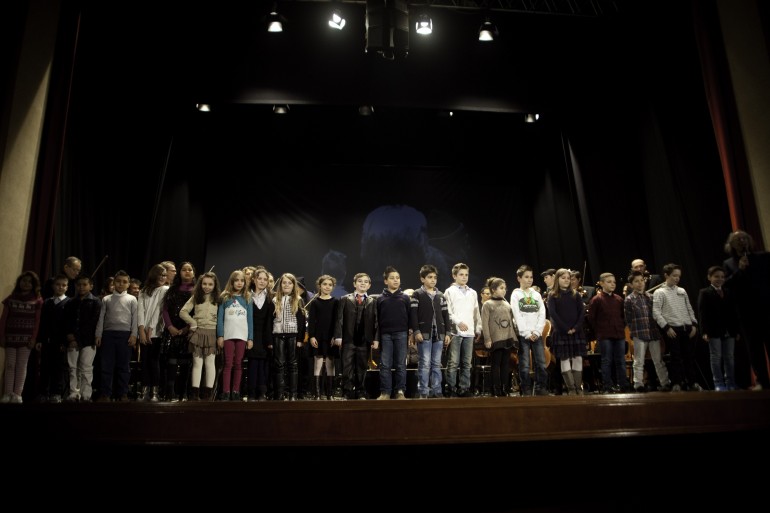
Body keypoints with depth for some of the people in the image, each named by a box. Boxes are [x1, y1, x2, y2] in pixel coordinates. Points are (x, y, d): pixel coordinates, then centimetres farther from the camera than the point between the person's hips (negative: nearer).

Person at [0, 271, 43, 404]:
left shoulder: (37, 300, 3)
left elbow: (37, 321, 0)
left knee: (22, 366, 1)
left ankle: (17, 394, 5)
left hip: (26, 337, -2)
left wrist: (34, 338, -7)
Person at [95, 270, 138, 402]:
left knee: (124, 365, 1)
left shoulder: (132, 299, 9)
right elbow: (101, 318, 11)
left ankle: (122, 394, 7)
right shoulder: (106, 299, 14)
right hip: (108, 333, 1)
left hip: (125, 334, -1)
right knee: (106, 364, 1)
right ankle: (105, 394, 6)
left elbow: (135, 318, 3)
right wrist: (98, 335, 3)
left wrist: (133, 335, -6)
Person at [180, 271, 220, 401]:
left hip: (212, 333, -1)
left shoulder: (217, 299, 5)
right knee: (197, 362, 3)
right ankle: (195, 392, 4)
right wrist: (193, 322, -5)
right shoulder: (195, 297, 8)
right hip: (198, 332, 1)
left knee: (210, 362, 1)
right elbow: (183, 312, 3)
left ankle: (208, 393, 5)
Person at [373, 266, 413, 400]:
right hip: (385, 335, 0)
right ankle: (385, 392, 7)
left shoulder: (405, 297, 7)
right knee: (385, 365, 1)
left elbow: (410, 317, 7)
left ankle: (400, 391, 9)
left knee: (401, 364, 3)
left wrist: (411, 334, 0)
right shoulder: (380, 298, 6)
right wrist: (376, 338, 1)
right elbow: (377, 320, 6)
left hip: (401, 334, 0)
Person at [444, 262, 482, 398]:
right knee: (453, 362, -5)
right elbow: (447, 312, -5)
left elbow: (476, 313, 19)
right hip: (455, 331, -5)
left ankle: (464, 388, 12)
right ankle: (452, 389, 1)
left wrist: (478, 329, 14)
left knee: (467, 363, 6)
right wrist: (458, 322, -15)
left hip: (469, 332, 5)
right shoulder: (450, 291, 3)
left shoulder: (473, 293, 18)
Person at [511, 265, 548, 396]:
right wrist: (527, 333, -11)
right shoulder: (516, 294, 3)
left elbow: (542, 314, 7)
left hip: (537, 334, 3)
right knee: (524, 365, -3)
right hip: (523, 335, -3)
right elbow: (517, 316, -5)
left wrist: (537, 332, -6)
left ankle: (541, 389, 7)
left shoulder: (537, 294, 15)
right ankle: (526, 391, 3)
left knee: (542, 364, -1)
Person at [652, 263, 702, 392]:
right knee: (676, 357, -3)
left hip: (687, 328, 5)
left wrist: (694, 324, 6)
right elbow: (656, 313, -7)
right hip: (672, 329, -5)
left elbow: (690, 309, 19)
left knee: (690, 356, 7)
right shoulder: (659, 292, 0)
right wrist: (666, 328, -13)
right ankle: (677, 384, 3)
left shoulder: (682, 291, 17)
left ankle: (692, 383, 15)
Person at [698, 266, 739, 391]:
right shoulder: (704, 293, 0)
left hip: (729, 331, 5)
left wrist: (736, 330, 8)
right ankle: (719, 384, 2)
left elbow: (734, 313, 14)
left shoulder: (728, 293, 15)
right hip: (714, 331, -5)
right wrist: (704, 331, -15)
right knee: (716, 357, -1)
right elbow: (702, 313, -7)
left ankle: (730, 383, 15)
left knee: (730, 357, 8)